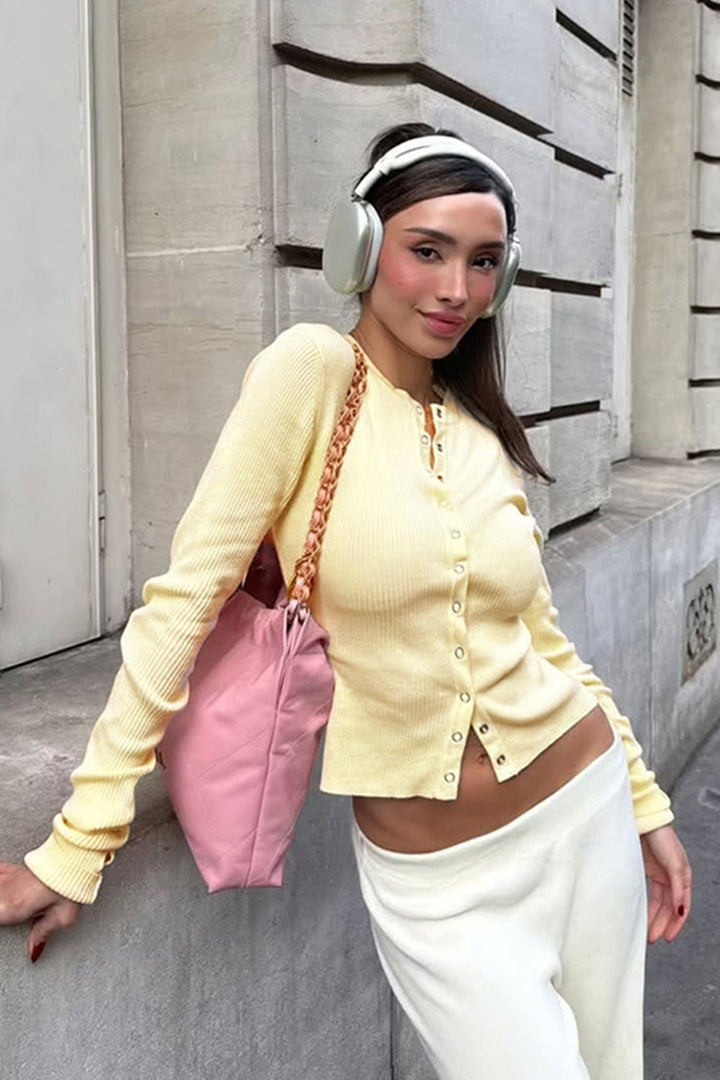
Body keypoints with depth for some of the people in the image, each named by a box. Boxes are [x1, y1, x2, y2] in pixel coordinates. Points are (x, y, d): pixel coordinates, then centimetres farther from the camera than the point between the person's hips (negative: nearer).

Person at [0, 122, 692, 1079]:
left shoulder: (486, 434, 3)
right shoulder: (311, 372, -14)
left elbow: (542, 637, 11)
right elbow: (186, 595, -18)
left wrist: (645, 802, 13)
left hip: (585, 817, 5)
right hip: (435, 885, -5)